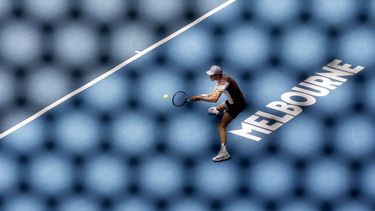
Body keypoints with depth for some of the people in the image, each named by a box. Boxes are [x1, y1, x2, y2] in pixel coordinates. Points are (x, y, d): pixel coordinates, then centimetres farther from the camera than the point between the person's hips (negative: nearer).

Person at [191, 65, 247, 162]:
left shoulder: (223, 82, -31)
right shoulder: (220, 79, -2)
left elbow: (214, 99, -39)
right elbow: (213, 94, 3)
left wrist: (199, 97, -31)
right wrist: (201, 96, -13)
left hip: (238, 105, -10)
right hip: (232, 101, 10)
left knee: (221, 126, -15)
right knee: (216, 109, 34)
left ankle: (224, 152, -21)